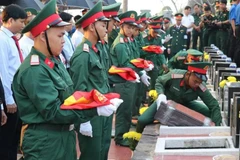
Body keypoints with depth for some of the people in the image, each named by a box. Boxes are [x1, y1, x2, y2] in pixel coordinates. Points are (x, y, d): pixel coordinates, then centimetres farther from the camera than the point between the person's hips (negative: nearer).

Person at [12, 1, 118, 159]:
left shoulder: (54, 61, 7)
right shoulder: (33, 70, -22)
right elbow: (53, 111, -24)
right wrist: (95, 110, -23)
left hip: (65, 135, 9)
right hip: (45, 143, -9)